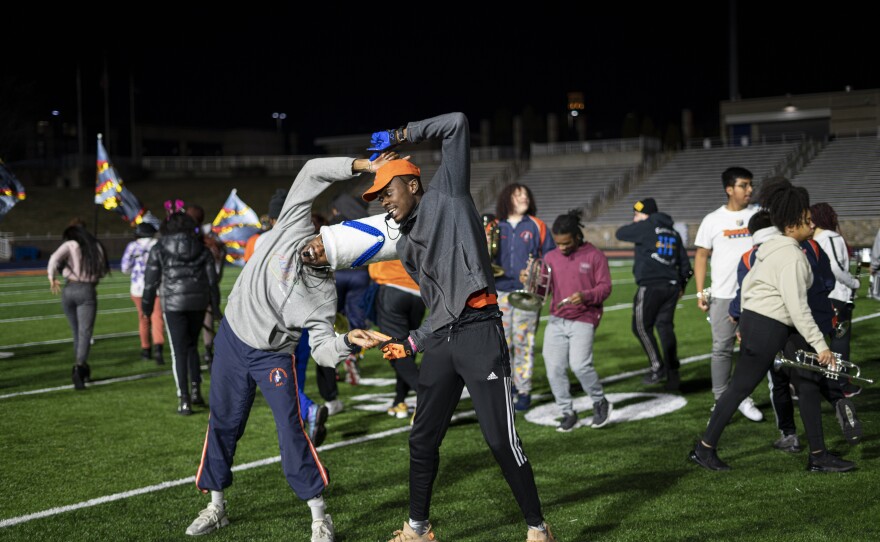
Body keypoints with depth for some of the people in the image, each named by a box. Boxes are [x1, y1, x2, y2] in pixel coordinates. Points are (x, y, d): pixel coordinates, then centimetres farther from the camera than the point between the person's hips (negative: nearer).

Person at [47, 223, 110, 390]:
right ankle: (79, 367, -26)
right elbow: (103, 271, 14)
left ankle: (82, 368, 25)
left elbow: (55, 259, -17)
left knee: (77, 332, 16)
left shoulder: (70, 245, 0)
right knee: (85, 333, -6)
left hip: (69, 290, 1)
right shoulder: (97, 246, 8)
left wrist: (52, 278, -8)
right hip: (88, 291, -1)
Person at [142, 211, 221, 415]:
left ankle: (184, 400, -3)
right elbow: (212, 278, 5)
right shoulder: (201, 249, 6)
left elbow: (151, 281, 1)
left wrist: (147, 307, 11)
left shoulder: (159, 249, -1)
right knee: (192, 346, 21)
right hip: (198, 302, 3)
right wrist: (215, 305, 12)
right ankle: (196, 390, 15)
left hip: (173, 304, -3)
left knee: (179, 351, 0)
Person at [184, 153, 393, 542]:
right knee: (223, 425, 10)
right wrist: (364, 166, -22)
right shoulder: (295, 226, -14)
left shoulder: (323, 292, -18)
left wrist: (349, 340, -43)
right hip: (232, 339, 3)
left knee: (291, 430, -12)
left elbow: (322, 349, -22)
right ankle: (216, 506, 25)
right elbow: (313, 172, -15)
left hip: (274, 356, -3)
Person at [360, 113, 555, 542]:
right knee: (423, 439, 10)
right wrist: (412, 344, 17)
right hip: (440, 340, 8)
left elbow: (456, 124, 0)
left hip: (479, 333, -8)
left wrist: (399, 136, 7)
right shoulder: (406, 245, 23)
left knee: (501, 441, -6)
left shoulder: (445, 197, 5)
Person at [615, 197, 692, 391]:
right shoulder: (673, 233, 17)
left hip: (650, 286, -7)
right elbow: (684, 262, 19)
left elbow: (620, 234, 5)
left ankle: (658, 367, -1)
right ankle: (672, 372, 1)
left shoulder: (646, 227, -4)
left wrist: (635, 225, 22)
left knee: (642, 327, 3)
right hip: (672, 286, 7)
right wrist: (682, 284, 28)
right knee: (665, 326, 7)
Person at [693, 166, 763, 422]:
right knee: (722, 348, 1)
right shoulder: (713, 220, 1)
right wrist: (700, 292, -2)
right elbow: (701, 256, 5)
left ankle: (744, 397, 18)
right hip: (723, 295, -2)